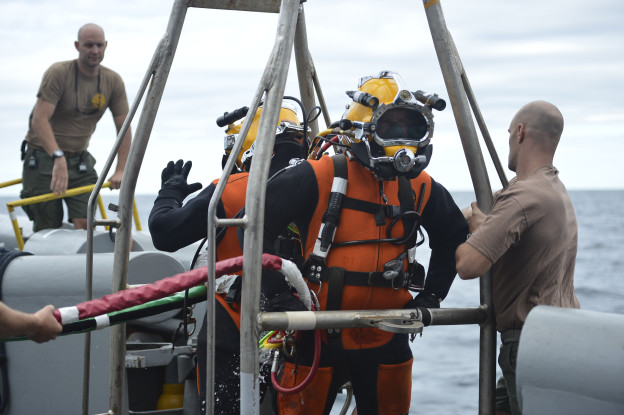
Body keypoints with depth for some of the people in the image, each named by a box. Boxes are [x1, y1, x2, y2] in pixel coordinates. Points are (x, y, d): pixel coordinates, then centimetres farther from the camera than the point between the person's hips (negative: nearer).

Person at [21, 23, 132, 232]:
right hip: (44, 158, -4)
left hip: (80, 160, 4)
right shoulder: (58, 73, -15)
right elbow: (39, 120, -24)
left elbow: (124, 128, 1)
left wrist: (120, 170, -10)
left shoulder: (113, 81, 0)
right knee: (48, 229, -3)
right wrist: (58, 158, -37)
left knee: (85, 224, -13)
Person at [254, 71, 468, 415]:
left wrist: (431, 296, 14)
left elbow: (453, 237, 23)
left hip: (386, 338, 4)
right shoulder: (320, 177, -11)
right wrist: (276, 292, -13)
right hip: (319, 335, -4)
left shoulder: (420, 187, 5)